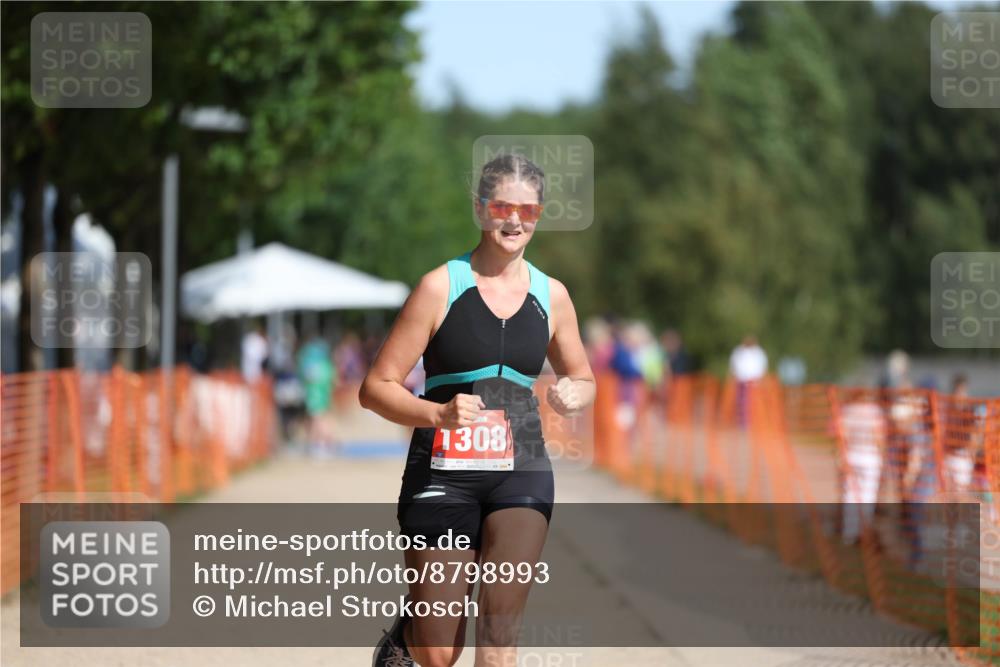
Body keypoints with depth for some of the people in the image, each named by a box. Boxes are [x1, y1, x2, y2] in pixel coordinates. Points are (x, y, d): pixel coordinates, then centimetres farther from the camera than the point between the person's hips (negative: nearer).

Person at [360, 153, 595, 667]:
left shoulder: (551, 295, 6)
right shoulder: (441, 287, -6)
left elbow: (582, 377, 21)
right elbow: (376, 388, -6)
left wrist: (575, 393, -4)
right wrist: (438, 414, -25)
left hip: (521, 472, 3)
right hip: (443, 473, -2)